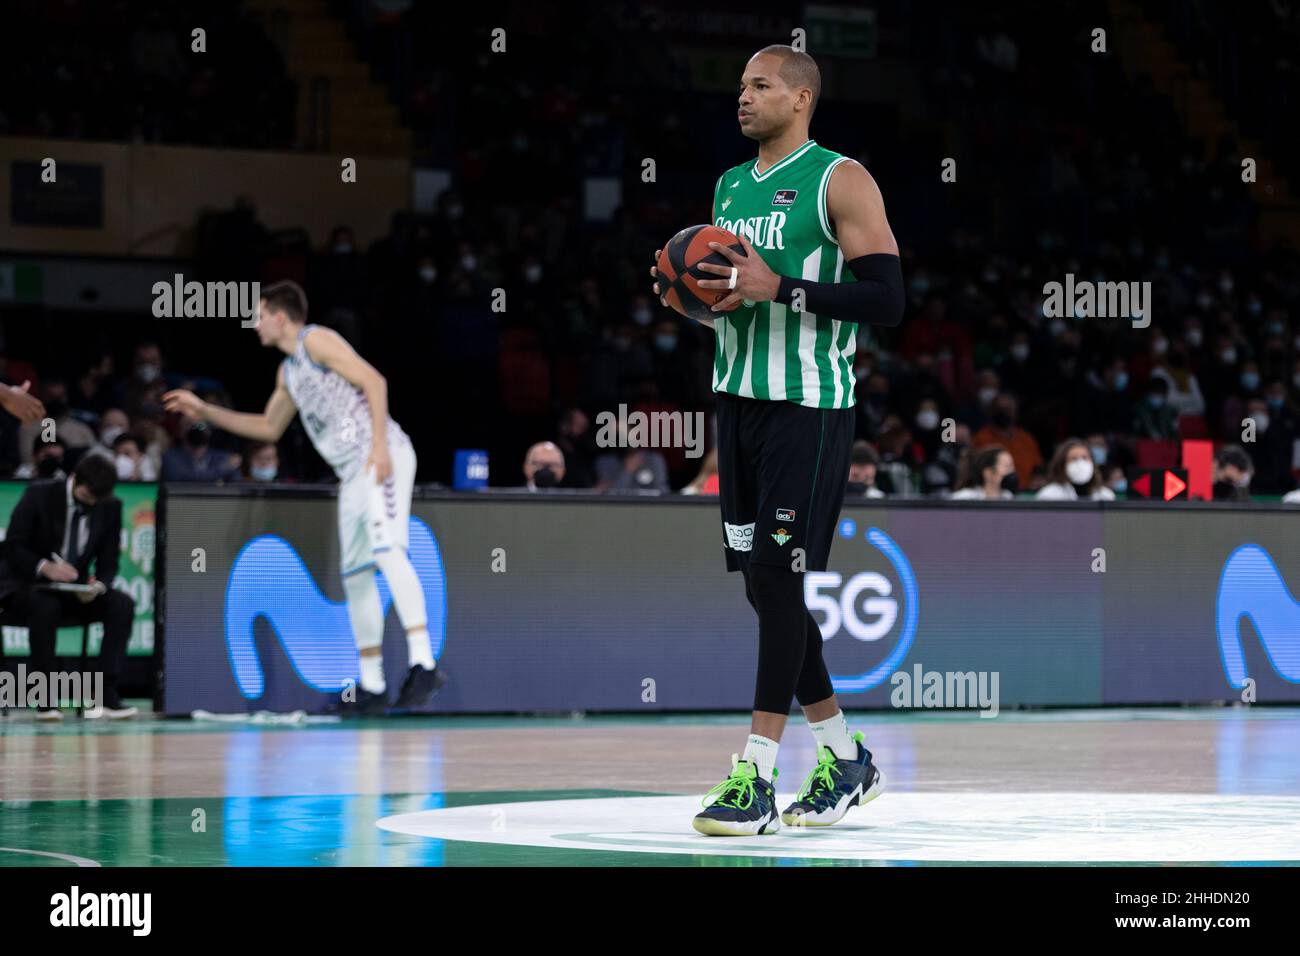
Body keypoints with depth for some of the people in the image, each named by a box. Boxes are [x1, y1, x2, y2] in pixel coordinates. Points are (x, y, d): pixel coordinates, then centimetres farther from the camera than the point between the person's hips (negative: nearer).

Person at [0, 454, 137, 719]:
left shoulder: (110, 508, -2)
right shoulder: (39, 494, -13)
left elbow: (108, 563, 1)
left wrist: (97, 586, -23)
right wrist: (44, 567, -35)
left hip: (75, 589, 4)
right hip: (25, 585, -4)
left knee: (123, 605, -21)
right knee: (45, 607, -38)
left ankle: (107, 693, -23)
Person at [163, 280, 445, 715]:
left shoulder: (316, 340, -3)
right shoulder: (288, 372, 24)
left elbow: (374, 381, -13)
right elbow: (269, 427, 37)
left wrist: (379, 444, -22)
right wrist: (205, 411, 33)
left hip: (382, 458, -10)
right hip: (352, 474, 10)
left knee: (387, 551, -26)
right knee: (355, 577, 8)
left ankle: (423, 663, -35)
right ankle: (371, 686, 12)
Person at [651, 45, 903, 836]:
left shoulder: (840, 182, -9)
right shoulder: (730, 187, 15)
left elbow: (887, 301, -16)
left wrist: (780, 288, -23)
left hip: (809, 407, -8)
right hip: (739, 400, 8)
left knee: (778, 577, -11)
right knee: (765, 584, 9)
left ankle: (759, 777, -8)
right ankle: (847, 762, 21)